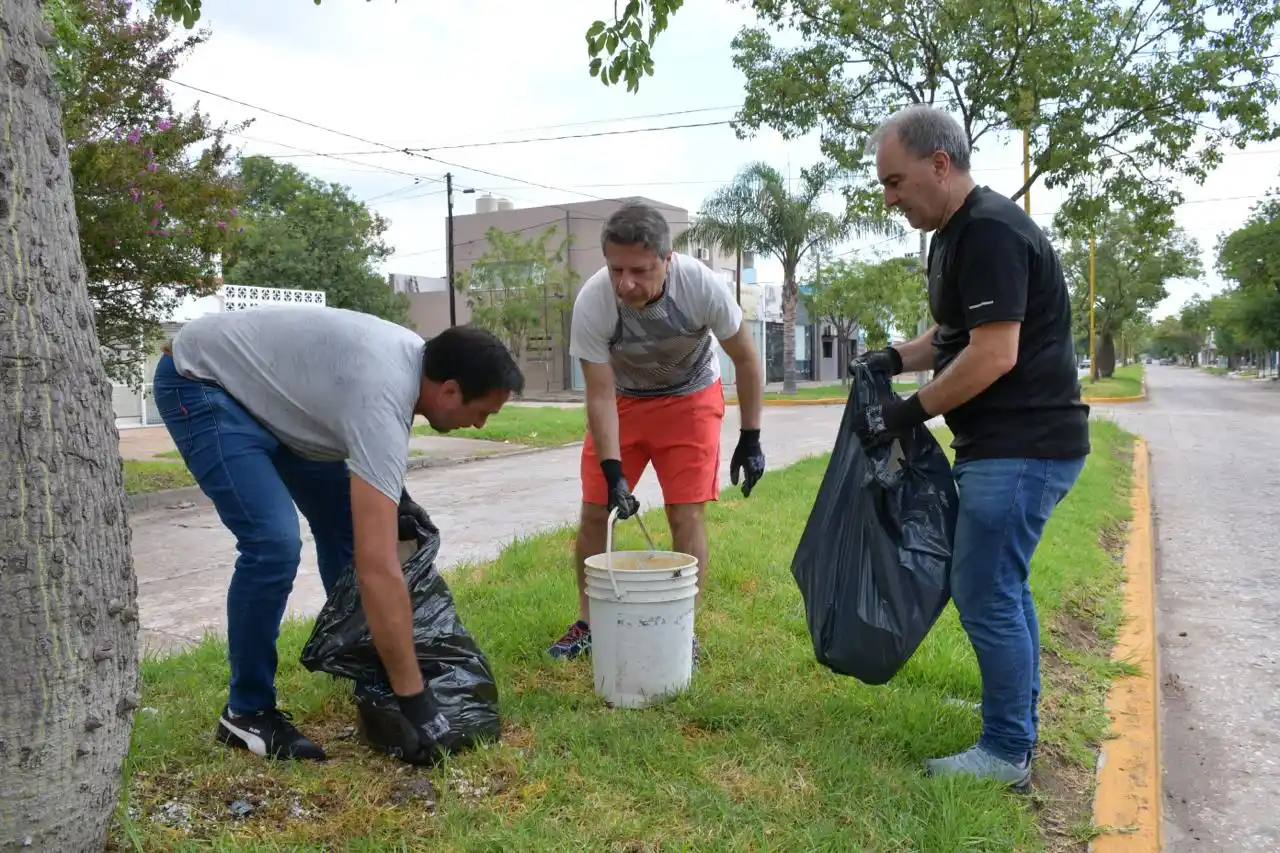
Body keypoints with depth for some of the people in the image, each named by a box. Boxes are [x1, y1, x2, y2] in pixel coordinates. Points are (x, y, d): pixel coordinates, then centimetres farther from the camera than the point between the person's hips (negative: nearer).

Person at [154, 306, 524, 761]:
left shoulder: (418, 356, -7)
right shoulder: (383, 401, -36)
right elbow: (377, 569, -41)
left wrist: (395, 493, 5)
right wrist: (414, 699, -37)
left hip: (265, 386, 10)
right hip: (201, 382, -10)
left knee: (344, 519, 10)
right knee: (274, 543, -23)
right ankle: (248, 712, -2)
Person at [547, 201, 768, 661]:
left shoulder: (702, 286, -30)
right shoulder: (590, 304, -30)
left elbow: (746, 359, -14)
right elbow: (600, 395, -21)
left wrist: (750, 440, -11)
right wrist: (613, 474, -27)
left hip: (690, 397, -1)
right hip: (623, 397, 1)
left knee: (686, 515, -9)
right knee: (595, 511, 0)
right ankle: (587, 624, 17)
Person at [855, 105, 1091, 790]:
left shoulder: (990, 232, -18)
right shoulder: (956, 233, 15)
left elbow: (995, 354, -24)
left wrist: (910, 412, -16)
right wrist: (897, 358, 8)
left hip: (1022, 445, -10)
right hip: (1006, 443, 10)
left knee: (984, 593, -5)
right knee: (1002, 587, 16)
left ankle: (1007, 753, 10)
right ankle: (1018, 728, 29)